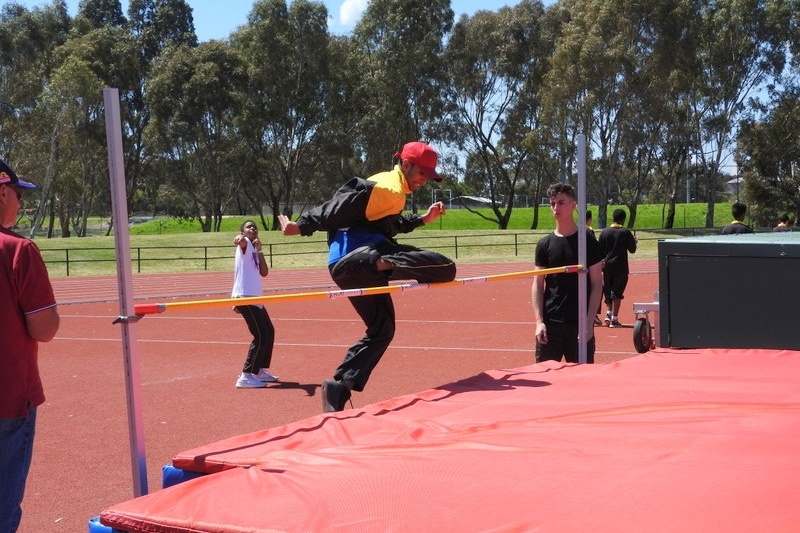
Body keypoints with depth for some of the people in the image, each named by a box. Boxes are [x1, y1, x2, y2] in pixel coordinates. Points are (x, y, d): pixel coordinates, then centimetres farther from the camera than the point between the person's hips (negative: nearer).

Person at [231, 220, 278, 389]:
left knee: (269, 332, 19)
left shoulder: (254, 250, 18)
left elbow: (264, 273, 6)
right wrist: (238, 238, -56)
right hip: (244, 297, -9)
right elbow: (240, 240, -32)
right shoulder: (245, 244, -5)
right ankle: (246, 376, -12)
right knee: (261, 336, -14)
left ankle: (259, 370, 31)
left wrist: (259, 250, -1)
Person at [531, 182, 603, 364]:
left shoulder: (588, 242, 0)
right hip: (550, 322, 2)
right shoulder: (545, 244, 5)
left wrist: (589, 322, -9)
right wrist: (539, 321, -6)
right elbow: (538, 284, 4)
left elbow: (597, 284, -2)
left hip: (579, 323, -1)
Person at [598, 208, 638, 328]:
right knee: (617, 293, 0)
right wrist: (634, 241, 18)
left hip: (607, 266, 3)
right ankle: (614, 319, -1)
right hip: (620, 267, -3)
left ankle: (608, 313, 3)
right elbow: (632, 250, -1)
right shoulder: (626, 232, -7)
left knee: (608, 292, 16)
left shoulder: (604, 232, 2)